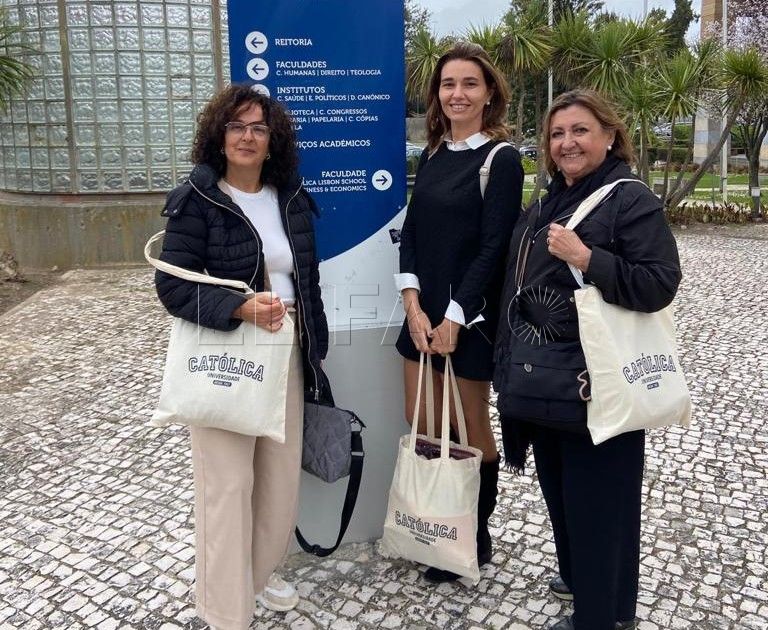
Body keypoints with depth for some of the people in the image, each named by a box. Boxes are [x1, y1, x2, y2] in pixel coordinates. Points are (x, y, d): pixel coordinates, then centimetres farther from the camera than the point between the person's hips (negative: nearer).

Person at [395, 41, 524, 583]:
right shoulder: (432, 156, 10)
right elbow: (411, 232, 6)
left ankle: (476, 536, 27)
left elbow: (493, 248, -14)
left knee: (470, 429, 7)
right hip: (423, 312, 6)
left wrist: (455, 316, -17)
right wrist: (414, 305, -6)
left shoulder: (501, 159, -8)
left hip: (470, 315, -6)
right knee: (420, 425, 12)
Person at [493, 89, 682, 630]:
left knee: (598, 502, 4)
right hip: (541, 384, 8)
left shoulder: (631, 199, -10)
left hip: (594, 386, -8)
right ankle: (578, 574, 43)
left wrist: (586, 259, -26)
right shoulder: (543, 208, 15)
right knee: (560, 492, 21)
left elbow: (661, 284, -18)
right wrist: (510, 369, 19)